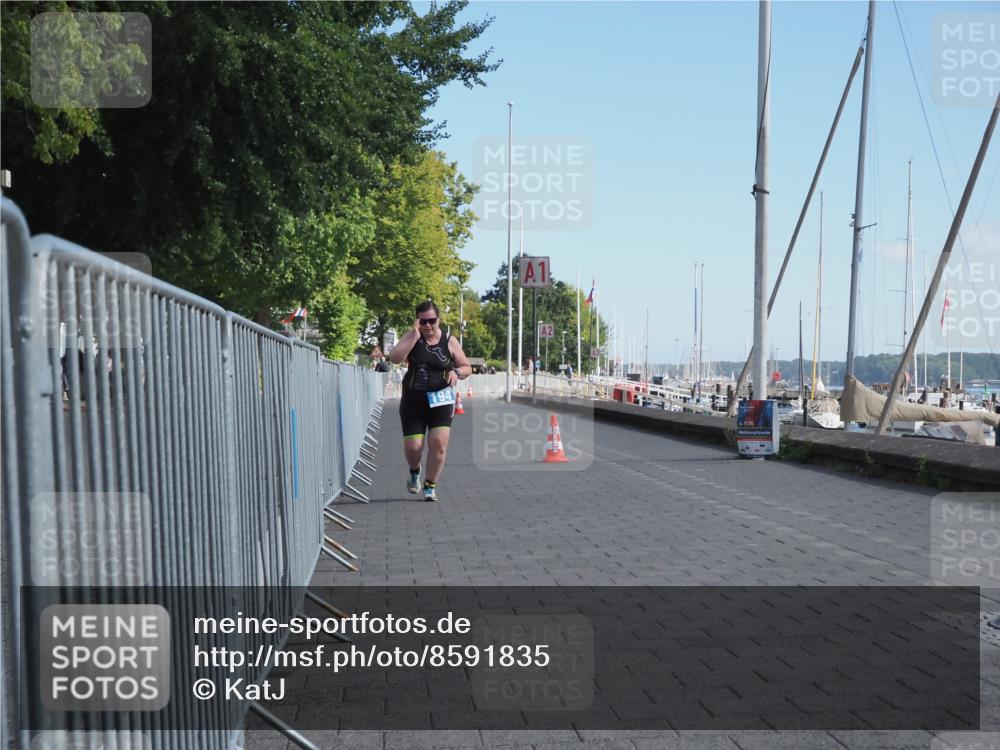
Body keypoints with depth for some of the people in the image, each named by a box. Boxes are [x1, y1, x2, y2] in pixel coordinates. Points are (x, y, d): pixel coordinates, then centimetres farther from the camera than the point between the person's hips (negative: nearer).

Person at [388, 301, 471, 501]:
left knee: (439, 443, -13)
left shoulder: (449, 341, 1)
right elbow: (394, 358, -16)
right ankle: (414, 472, 33)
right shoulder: (412, 337, 0)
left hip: (440, 400, 0)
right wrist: (414, 336, -19)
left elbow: (467, 368, 9)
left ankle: (430, 486, 5)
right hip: (413, 400, 0)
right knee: (412, 446, -2)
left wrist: (456, 373, -13)